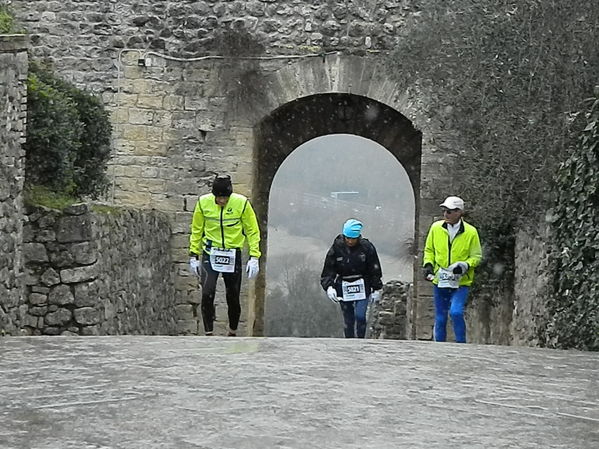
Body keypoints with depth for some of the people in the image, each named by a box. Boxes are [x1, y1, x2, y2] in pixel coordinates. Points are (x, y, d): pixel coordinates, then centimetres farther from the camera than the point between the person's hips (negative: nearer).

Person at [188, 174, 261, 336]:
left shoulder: (242, 203, -10)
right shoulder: (203, 203, -6)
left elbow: (253, 231, -1)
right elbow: (196, 230, 7)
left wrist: (254, 257, -6)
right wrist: (193, 255, 6)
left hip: (233, 254, 0)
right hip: (210, 253, 0)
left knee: (233, 298, 7)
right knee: (207, 294, -17)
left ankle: (232, 333, 28)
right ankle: (208, 333, -9)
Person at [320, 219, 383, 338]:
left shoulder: (367, 247, -7)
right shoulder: (337, 248, -7)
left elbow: (375, 270, 3)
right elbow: (328, 270, -3)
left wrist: (376, 289, 4)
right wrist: (329, 287, -18)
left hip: (362, 287, -1)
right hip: (343, 288, 1)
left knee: (360, 315, -15)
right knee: (348, 319, 5)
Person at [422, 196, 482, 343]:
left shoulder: (471, 232, -5)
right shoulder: (436, 228, 1)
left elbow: (476, 256, 1)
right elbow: (429, 250, 14)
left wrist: (465, 265, -18)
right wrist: (428, 264, -4)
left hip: (461, 282, -3)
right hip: (440, 281, 3)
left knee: (456, 312, -22)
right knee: (440, 318, 9)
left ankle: (461, 345, -7)